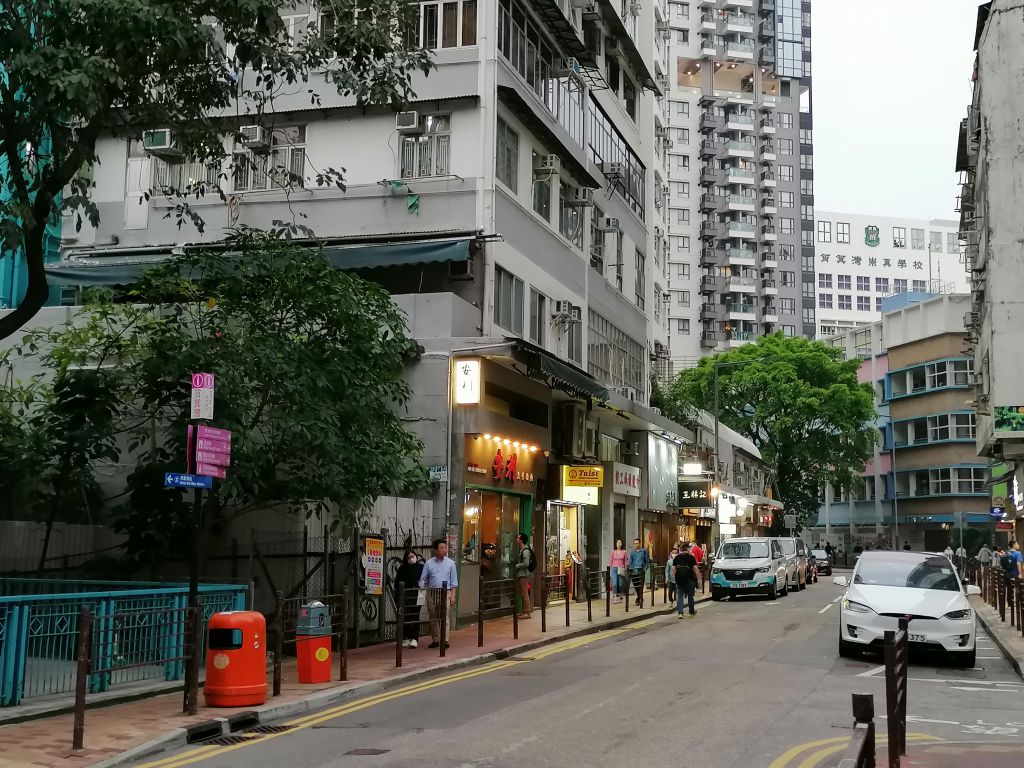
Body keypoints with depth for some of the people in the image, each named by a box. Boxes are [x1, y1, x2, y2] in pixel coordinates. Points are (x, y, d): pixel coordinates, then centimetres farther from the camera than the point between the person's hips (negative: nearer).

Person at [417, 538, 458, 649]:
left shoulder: (450, 563, 5)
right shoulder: (429, 563, 5)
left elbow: (454, 581, 6)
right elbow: (423, 579, 7)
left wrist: (453, 595, -1)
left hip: (445, 592, -1)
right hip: (432, 593, 1)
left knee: (445, 616, -10)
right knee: (433, 617, 6)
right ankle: (435, 640, 15)